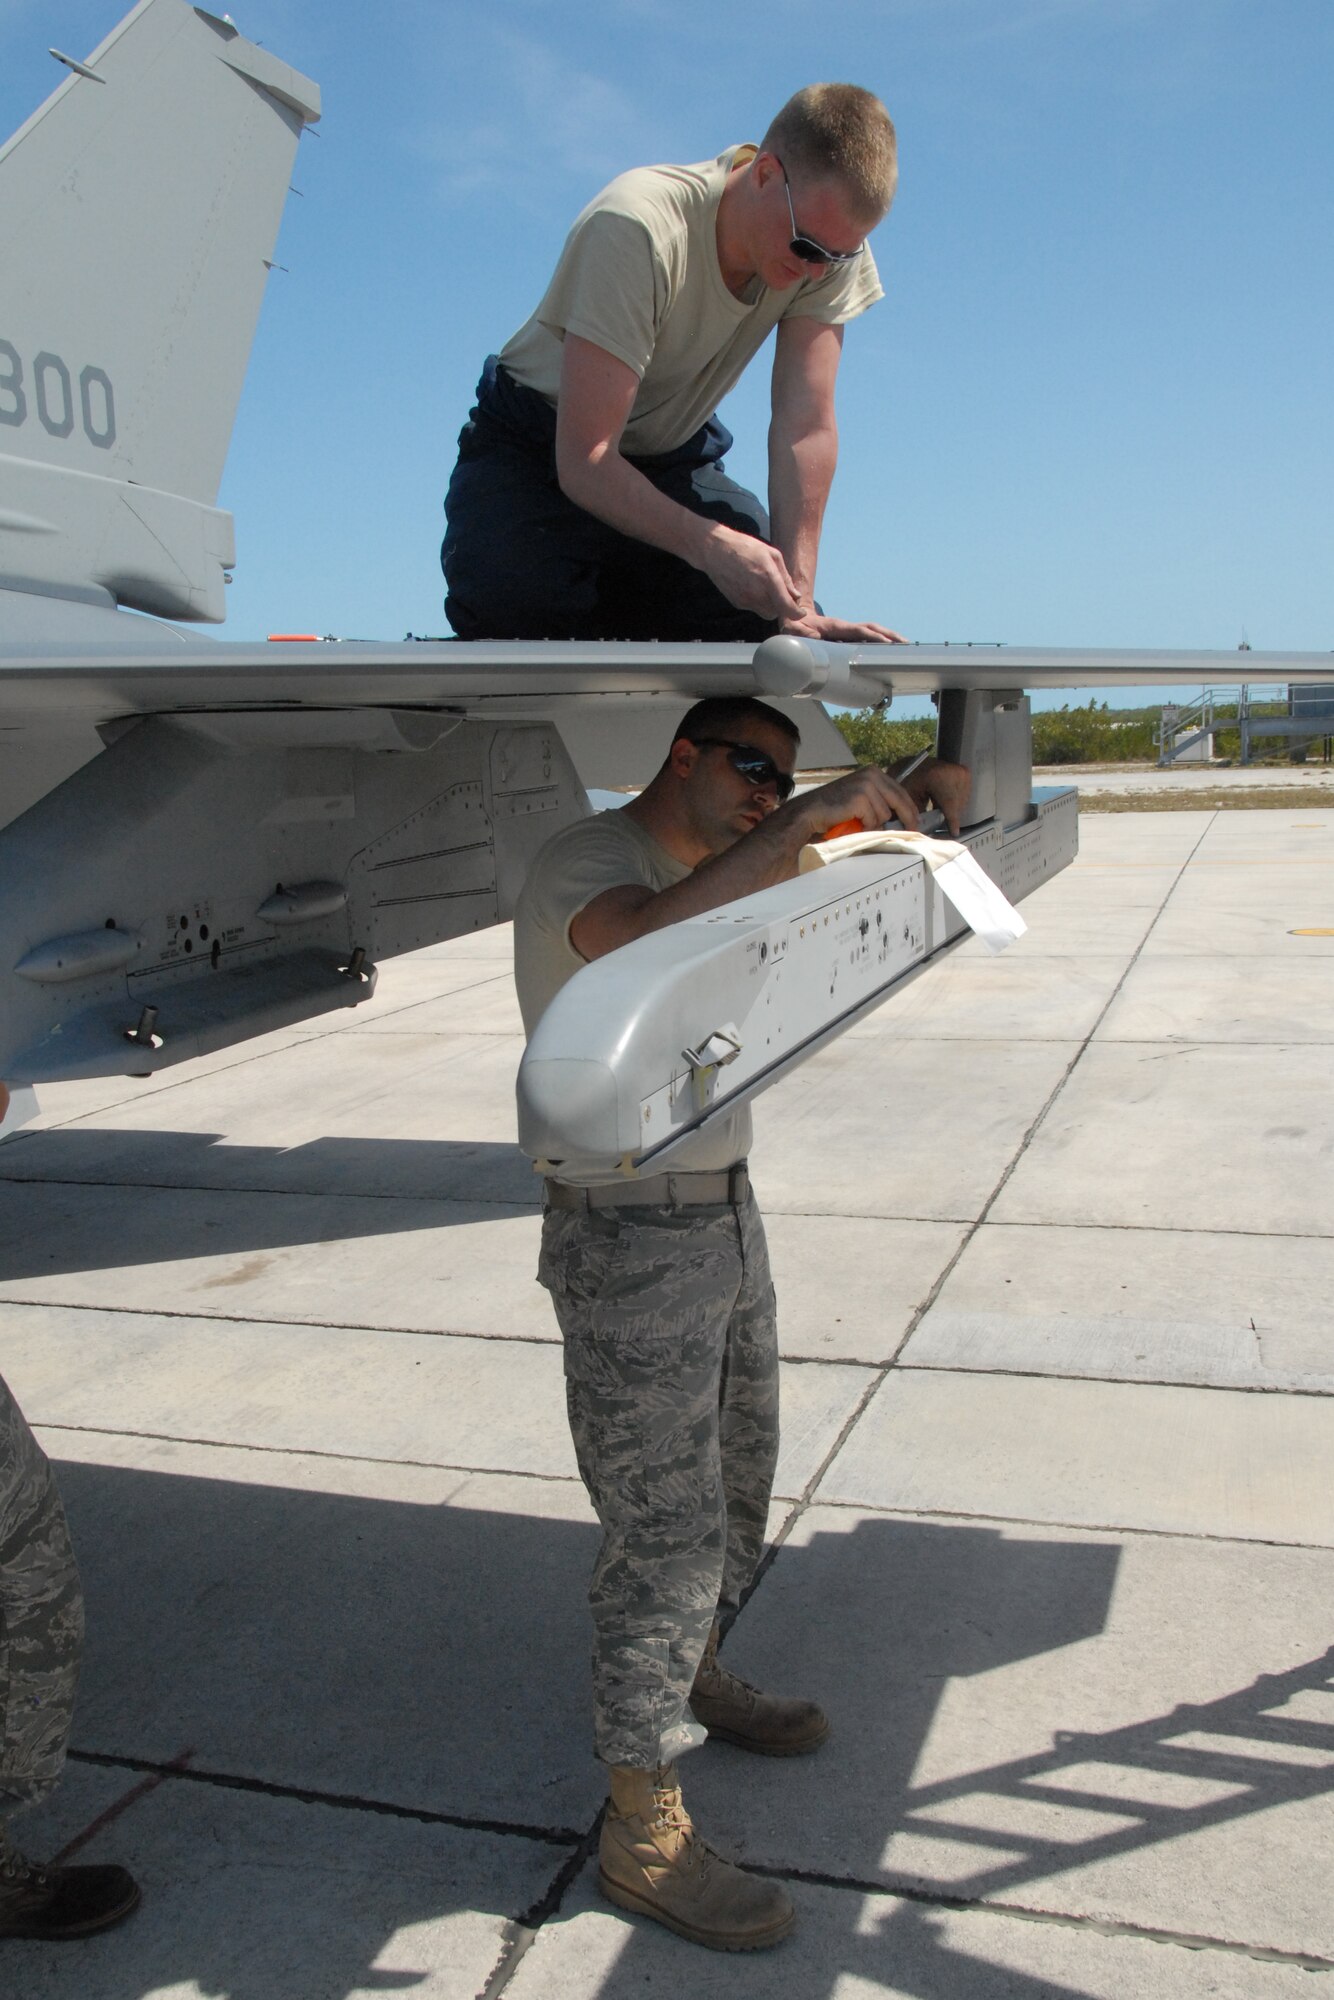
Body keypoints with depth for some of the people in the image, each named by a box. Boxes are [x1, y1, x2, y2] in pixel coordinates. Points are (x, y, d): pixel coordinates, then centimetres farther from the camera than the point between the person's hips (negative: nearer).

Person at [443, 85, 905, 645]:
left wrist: (798, 601, -32)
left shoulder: (834, 235, -16)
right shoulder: (638, 228, -31)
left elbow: (806, 425, -21)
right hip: (536, 448, -4)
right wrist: (708, 544, -49)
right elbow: (583, 461, -34)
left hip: (672, 457, 4)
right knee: (513, 614, -33)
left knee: (781, 630, -17)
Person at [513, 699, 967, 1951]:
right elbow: (646, 944, -41)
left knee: (735, 1480, 23)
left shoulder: (708, 865, 9)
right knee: (666, 1528, -2)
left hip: (722, 1212, 9)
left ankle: (688, 1678, 47)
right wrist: (807, 815, -36)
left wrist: (911, 791, 2)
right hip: (628, 1241, -9)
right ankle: (642, 1832, 15)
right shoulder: (583, 861, -18)